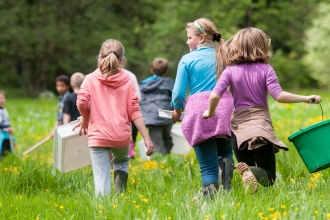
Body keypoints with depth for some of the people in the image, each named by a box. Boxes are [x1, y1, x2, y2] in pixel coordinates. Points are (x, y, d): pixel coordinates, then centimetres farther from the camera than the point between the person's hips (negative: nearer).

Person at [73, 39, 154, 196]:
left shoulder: (90, 79, 1)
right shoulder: (127, 81, 5)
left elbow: (81, 103, -13)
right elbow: (135, 112, 0)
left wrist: (85, 119, 9)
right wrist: (146, 138, 0)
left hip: (98, 136, -2)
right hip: (122, 136, 2)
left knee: (101, 179, -1)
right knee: (122, 162, 30)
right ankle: (119, 195, 8)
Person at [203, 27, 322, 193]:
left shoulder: (230, 71, 1)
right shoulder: (265, 69, -3)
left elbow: (215, 95, -12)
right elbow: (279, 95, -14)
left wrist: (210, 112, 7)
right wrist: (307, 98, -6)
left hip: (239, 128, 2)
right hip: (262, 128, -2)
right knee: (268, 177, 6)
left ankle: (246, 172, -21)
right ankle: (251, 173, -28)